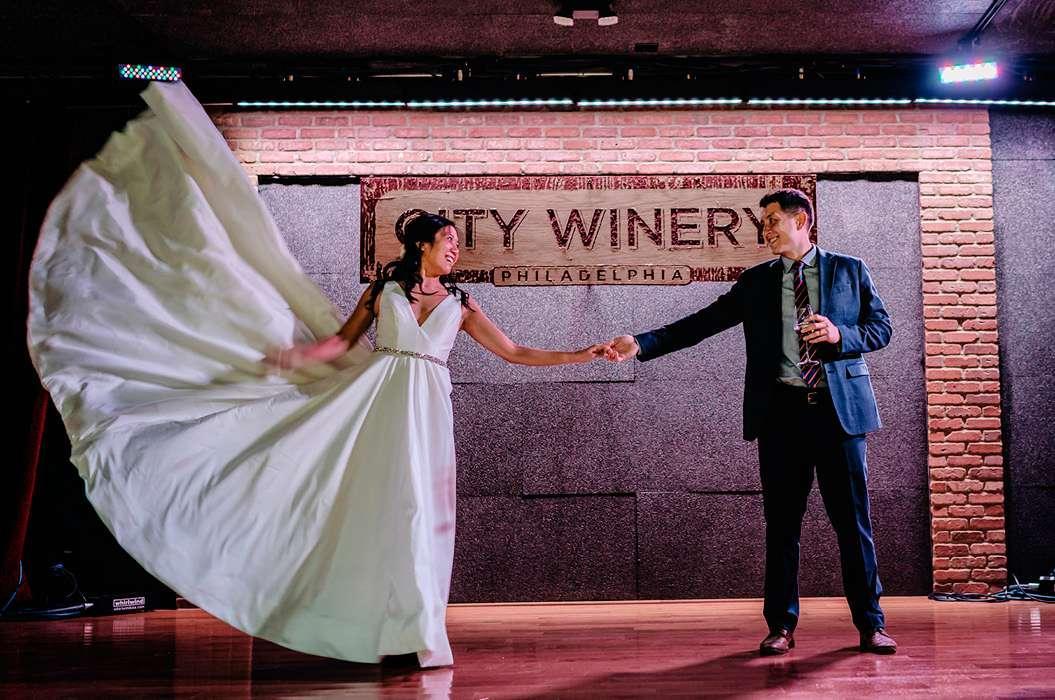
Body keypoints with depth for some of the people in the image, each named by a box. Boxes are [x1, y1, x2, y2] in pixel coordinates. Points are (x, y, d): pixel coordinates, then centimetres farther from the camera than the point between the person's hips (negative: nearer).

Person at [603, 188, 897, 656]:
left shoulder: (849, 270, 8)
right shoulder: (757, 282, 11)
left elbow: (881, 327, 8)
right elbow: (701, 323, 4)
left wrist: (840, 333, -12)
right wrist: (640, 345, -7)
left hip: (839, 407, -1)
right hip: (781, 409, 2)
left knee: (852, 520, 3)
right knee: (781, 523, 5)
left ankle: (870, 624, 14)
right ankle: (781, 626, 14)